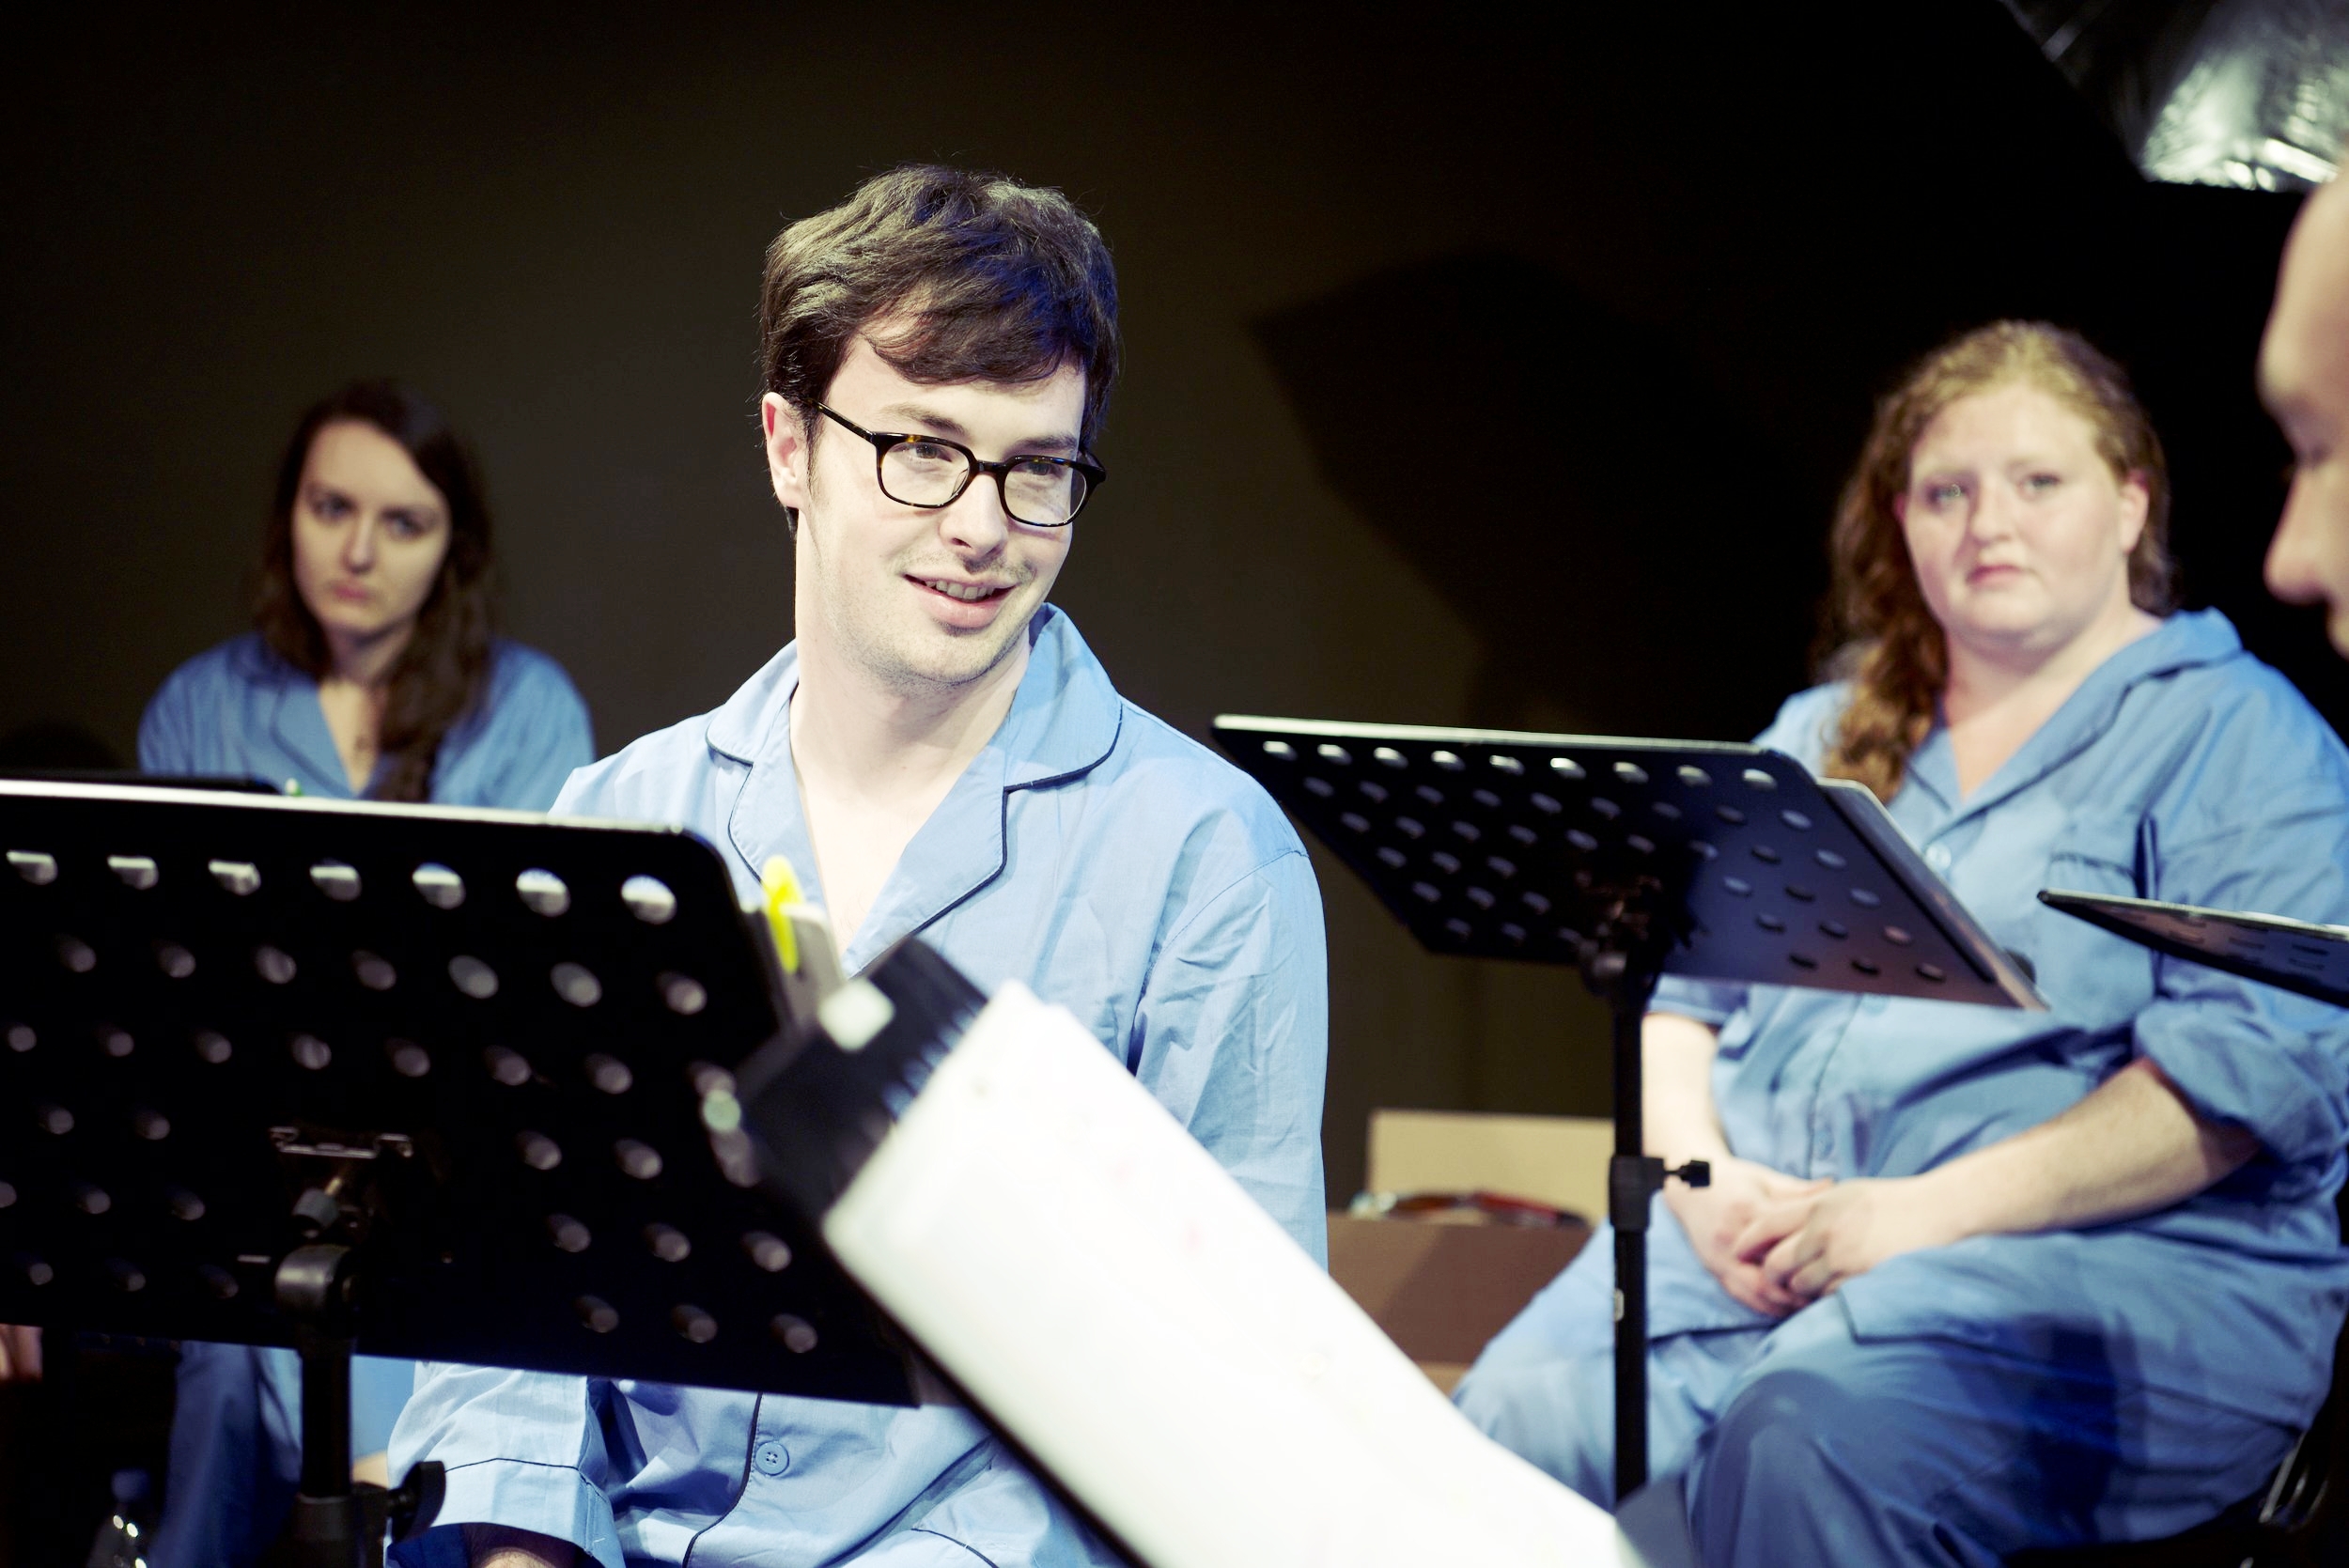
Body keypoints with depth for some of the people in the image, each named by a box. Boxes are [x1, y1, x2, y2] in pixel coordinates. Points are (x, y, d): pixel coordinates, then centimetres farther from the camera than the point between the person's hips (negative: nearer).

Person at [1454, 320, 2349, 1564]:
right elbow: (1678, 989, 20)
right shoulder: (1823, 738, 25)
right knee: (1516, 1421, -26)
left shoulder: (2235, 737, 5)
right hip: (1753, 1239, 5)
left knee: (1807, 1441, -37)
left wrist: (1929, 1210, -16)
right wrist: (1699, 1173, -3)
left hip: (2115, 1257, -5)